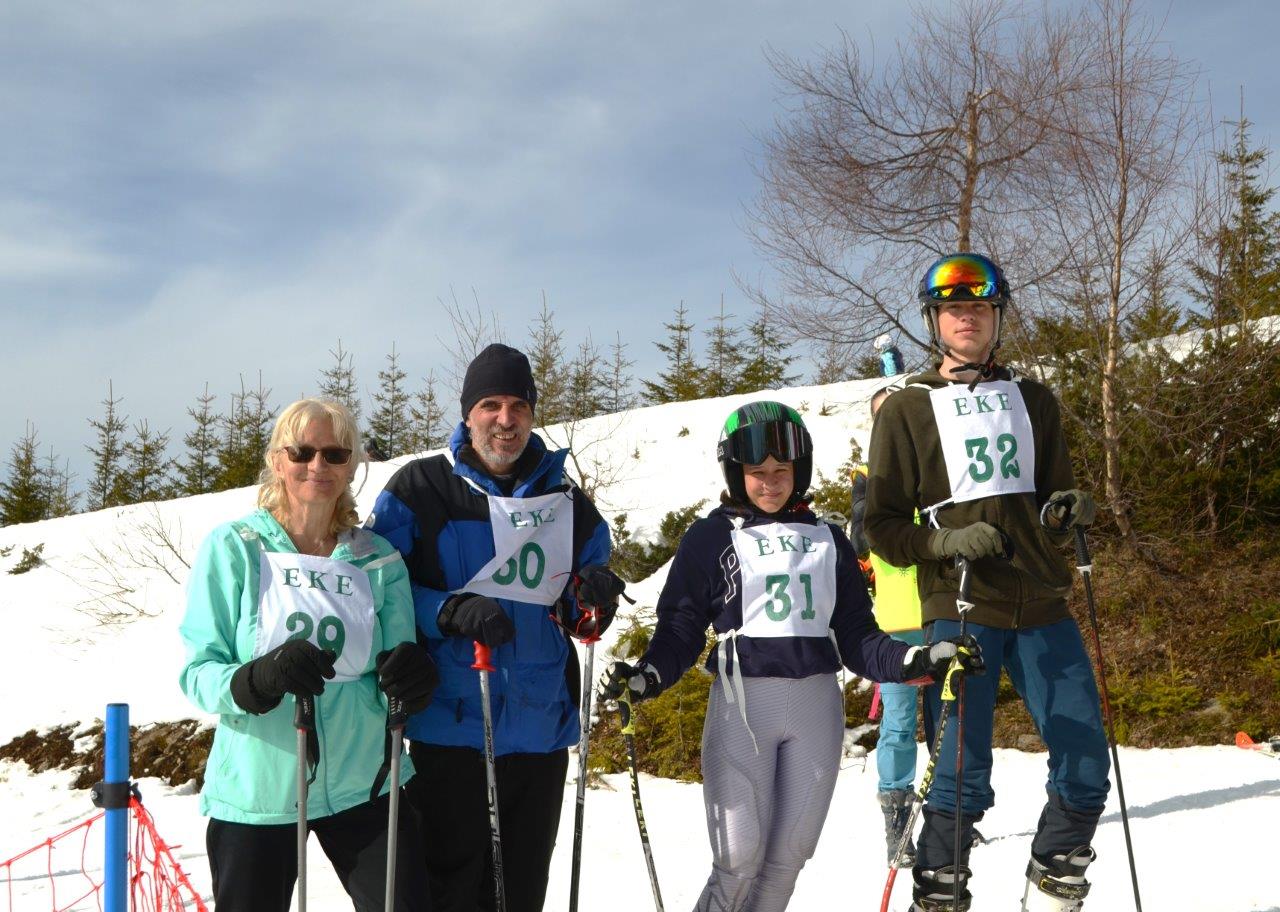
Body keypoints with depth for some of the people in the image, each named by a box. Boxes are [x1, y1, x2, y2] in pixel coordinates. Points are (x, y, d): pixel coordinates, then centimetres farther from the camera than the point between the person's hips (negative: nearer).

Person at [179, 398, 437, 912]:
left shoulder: (379, 561, 4)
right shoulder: (233, 548, -3)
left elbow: (387, 691, 4)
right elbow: (198, 673, -8)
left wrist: (404, 682, -20)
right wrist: (260, 678, -28)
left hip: (363, 786, 2)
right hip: (256, 789, -2)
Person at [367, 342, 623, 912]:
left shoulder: (568, 503, 9)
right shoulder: (418, 490, -3)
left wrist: (592, 602, -8)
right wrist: (449, 611, -22)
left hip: (541, 732, 4)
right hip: (451, 731, -4)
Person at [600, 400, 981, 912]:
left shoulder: (828, 541, 13)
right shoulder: (711, 538, 4)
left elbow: (856, 637, 11)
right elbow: (681, 628, 3)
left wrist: (914, 661, -6)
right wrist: (648, 676, -16)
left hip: (816, 703, 3)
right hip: (742, 702, -3)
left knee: (789, 855, 5)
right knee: (740, 860, -7)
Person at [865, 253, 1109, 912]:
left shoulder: (1033, 400, 17)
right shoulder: (906, 410, 5)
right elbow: (882, 526, 3)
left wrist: (1067, 512, 0)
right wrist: (944, 543, -15)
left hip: (1041, 605, 4)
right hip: (959, 608, -4)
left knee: (1087, 764, 1)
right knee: (962, 777, -7)